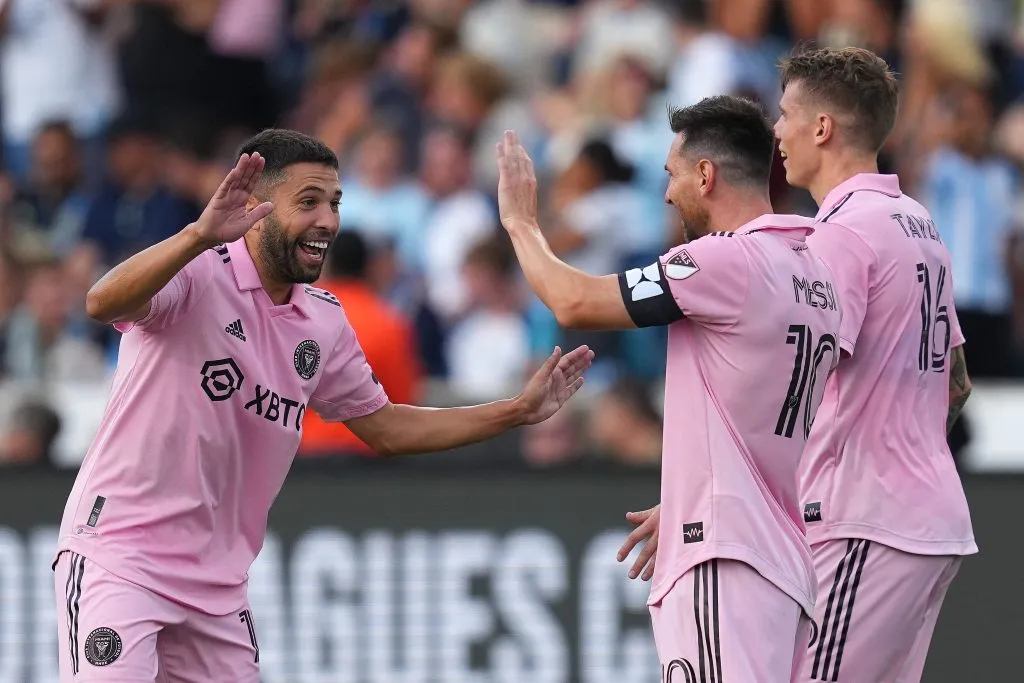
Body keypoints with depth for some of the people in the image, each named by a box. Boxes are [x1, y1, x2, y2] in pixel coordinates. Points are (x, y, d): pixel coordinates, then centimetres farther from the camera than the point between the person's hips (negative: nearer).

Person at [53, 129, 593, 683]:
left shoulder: (324, 321, 9)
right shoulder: (198, 275, -13)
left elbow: (385, 428, 20)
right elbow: (103, 303, -33)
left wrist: (520, 411, 15)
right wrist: (201, 234, -49)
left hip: (217, 584, 7)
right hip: (118, 556, -7)